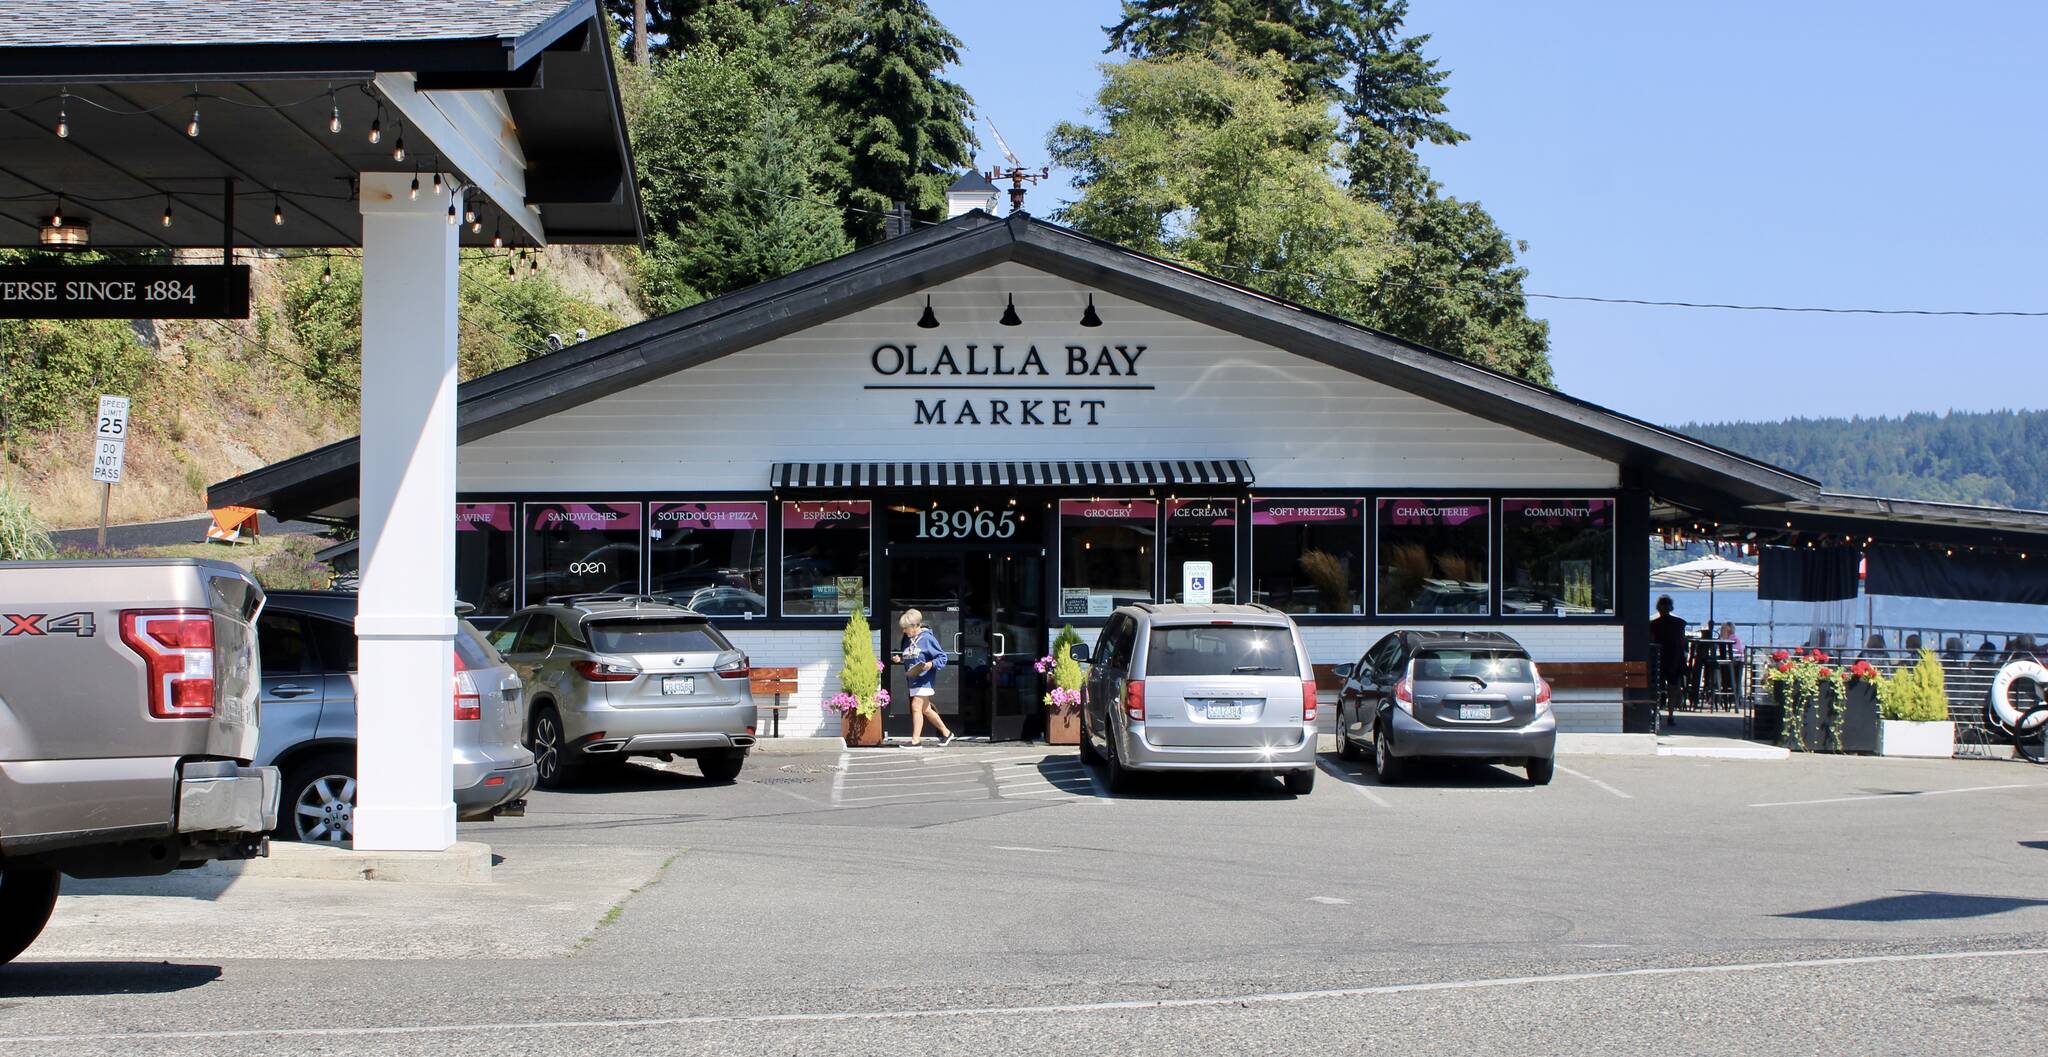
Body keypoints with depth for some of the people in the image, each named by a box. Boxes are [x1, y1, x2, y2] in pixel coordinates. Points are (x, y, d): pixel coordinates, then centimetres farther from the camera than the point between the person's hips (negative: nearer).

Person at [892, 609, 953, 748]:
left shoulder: (927, 638, -12)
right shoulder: (907, 640, 10)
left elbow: (942, 657, -11)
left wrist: (931, 664, -26)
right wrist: (899, 659, 4)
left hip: (924, 679, -8)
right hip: (912, 679, 8)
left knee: (916, 707, -14)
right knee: (926, 709, 14)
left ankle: (915, 740, -9)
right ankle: (947, 733, 28)